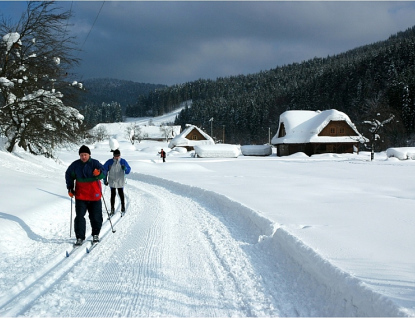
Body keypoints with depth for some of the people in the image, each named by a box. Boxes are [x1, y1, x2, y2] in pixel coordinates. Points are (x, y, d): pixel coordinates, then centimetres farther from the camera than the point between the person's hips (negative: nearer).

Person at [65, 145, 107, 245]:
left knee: (96, 216, 8)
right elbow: (69, 175, 15)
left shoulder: (95, 163, -7)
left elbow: (104, 172, -17)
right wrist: (70, 188, 8)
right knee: (79, 216, -3)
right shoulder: (75, 165, 0)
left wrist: (99, 173, -40)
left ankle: (96, 234, 28)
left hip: (94, 195, -1)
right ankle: (80, 238, 3)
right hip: (80, 195, 1)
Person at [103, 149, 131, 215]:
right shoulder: (109, 162, -5)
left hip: (120, 182, 0)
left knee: (121, 194, 6)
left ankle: (123, 207, 24)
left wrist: (125, 168, -24)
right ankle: (112, 209, 5)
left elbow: (128, 169, 0)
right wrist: (105, 180, 3)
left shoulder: (123, 161, -3)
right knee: (113, 194, -2)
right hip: (112, 181, 0)